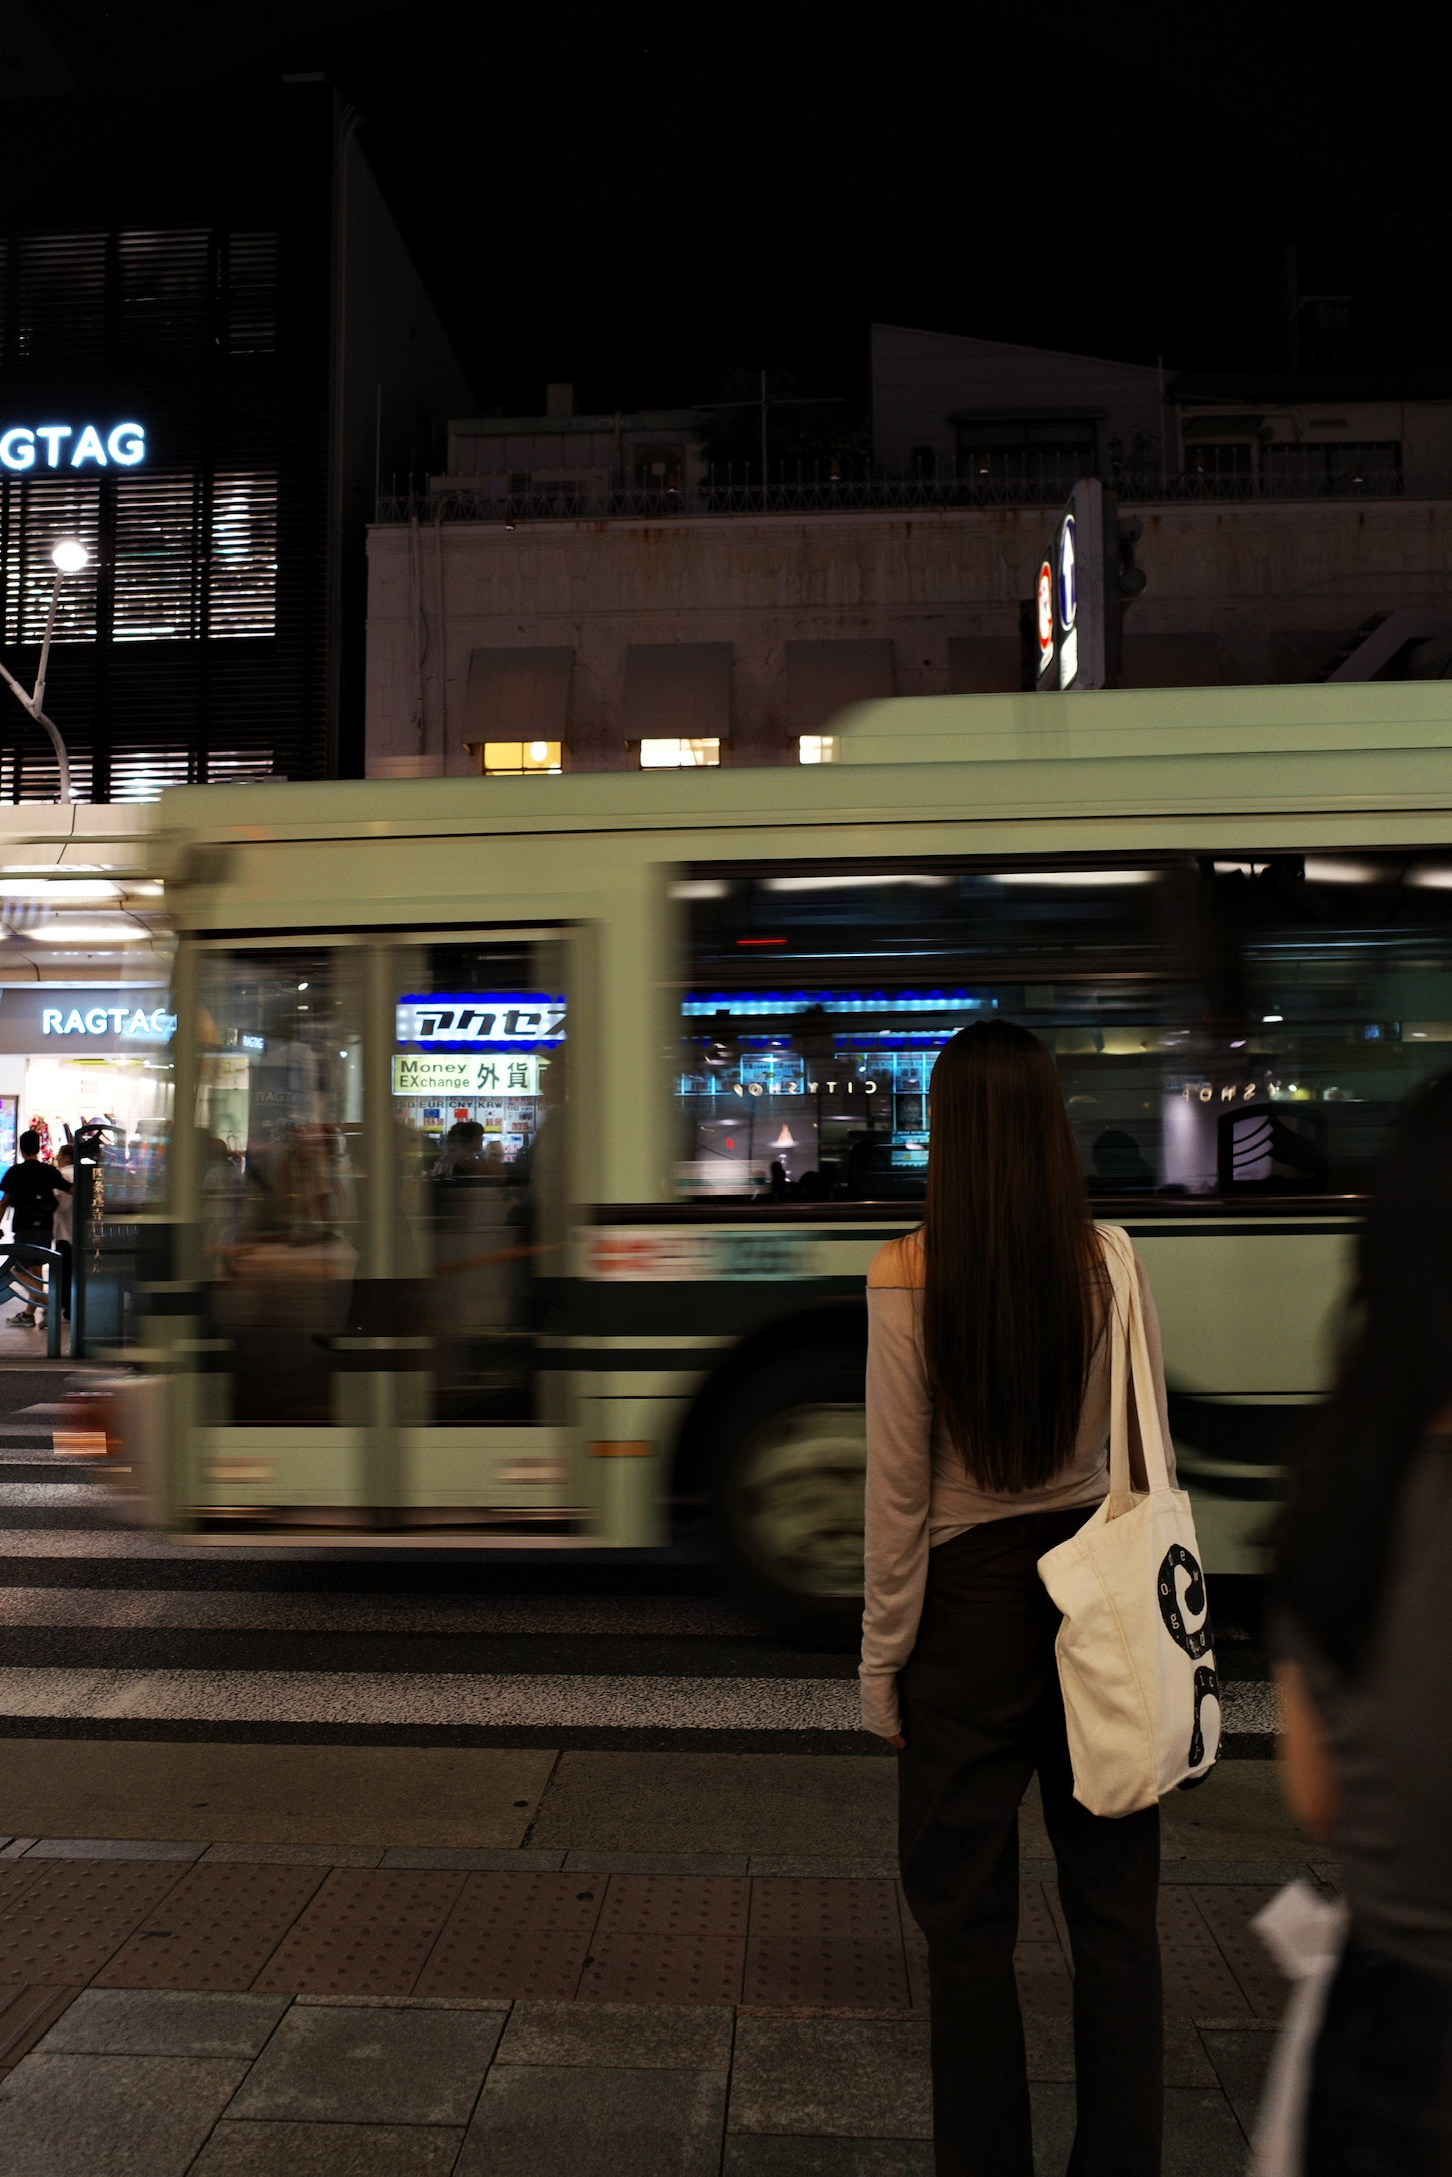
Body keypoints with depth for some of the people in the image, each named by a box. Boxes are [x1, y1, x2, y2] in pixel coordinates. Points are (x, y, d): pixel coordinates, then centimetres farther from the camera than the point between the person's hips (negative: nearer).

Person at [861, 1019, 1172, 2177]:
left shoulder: (908, 1274, -14)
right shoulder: (1110, 1262, -6)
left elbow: (900, 1485, -10)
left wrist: (883, 1654, 0)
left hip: (971, 1601, -3)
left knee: (968, 1917, 14)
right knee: (1116, 1906, 17)